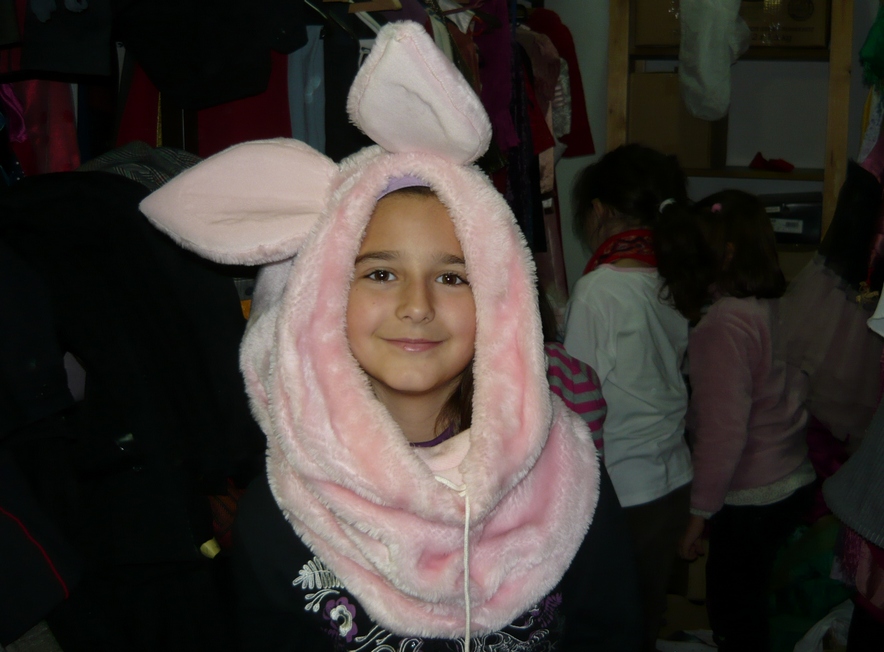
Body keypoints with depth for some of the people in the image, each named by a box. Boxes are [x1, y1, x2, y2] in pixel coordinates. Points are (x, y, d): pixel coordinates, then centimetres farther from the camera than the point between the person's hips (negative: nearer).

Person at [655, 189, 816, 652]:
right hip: (793, 480, 8)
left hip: (751, 499, -8)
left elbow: (723, 432, -23)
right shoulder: (767, 305, -1)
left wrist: (700, 514, -15)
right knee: (747, 602, 23)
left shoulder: (725, 325, -23)